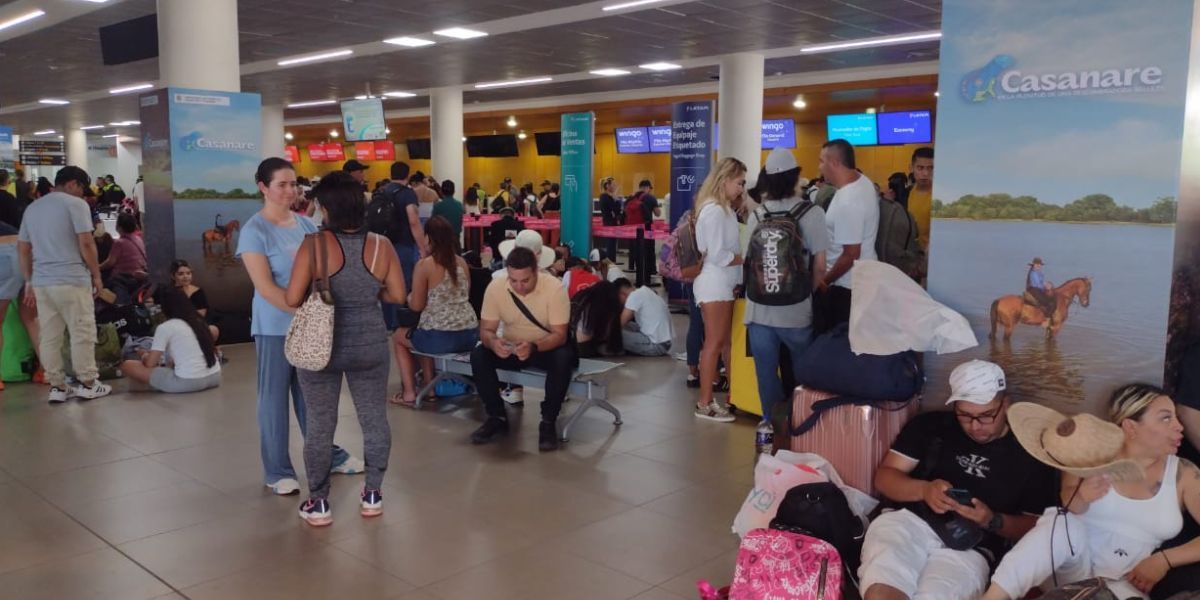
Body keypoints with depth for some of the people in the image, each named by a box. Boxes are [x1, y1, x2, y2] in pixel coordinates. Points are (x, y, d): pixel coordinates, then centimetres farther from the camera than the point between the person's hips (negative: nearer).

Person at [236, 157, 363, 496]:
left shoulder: (305, 225, 7)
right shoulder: (254, 231, -10)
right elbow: (265, 288, -17)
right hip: (274, 327, -5)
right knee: (275, 397, 5)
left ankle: (329, 456, 30)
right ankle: (277, 471, 17)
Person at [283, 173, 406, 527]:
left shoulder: (314, 245, -14)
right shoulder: (381, 246, -6)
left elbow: (293, 299, -13)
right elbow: (398, 296, 0)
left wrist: (318, 295, 7)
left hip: (322, 345, -2)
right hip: (370, 346, 2)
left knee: (319, 425, 9)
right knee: (375, 420, 14)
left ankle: (319, 503, 18)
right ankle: (373, 494, 23)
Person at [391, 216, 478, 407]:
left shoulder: (424, 265, -9)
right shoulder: (462, 262, 8)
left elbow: (416, 306, -6)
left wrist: (409, 297, 15)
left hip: (440, 338, -6)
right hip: (470, 335, 6)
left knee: (399, 336, 26)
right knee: (422, 335, 36)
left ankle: (409, 393, 18)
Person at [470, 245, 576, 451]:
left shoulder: (554, 288, -23)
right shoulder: (495, 288, -15)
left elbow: (559, 335, -24)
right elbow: (486, 329, -11)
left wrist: (533, 347, -44)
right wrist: (493, 342, -37)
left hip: (547, 347, -3)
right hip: (510, 348, 3)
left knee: (563, 358, -35)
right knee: (478, 355, -24)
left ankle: (548, 422, -18)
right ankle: (497, 417, -10)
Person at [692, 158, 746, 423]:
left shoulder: (725, 209, 14)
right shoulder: (713, 211, -16)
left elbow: (728, 248, 10)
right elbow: (717, 255, -20)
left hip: (724, 284, 9)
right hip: (714, 284, -9)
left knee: (726, 342, 12)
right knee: (714, 343, -4)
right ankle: (705, 404, 3)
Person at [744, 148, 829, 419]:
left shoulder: (756, 215, 0)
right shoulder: (812, 213, -8)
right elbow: (819, 266, -7)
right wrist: (811, 295, 9)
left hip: (760, 311, 2)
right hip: (797, 311, -2)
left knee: (767, 377, 11)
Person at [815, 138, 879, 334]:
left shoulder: (847, 203, -29)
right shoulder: (863, 181, 2)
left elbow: (851, 255, -26)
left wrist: (824, 281, -14)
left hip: (846, 285, -10)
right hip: (862, 278, 10)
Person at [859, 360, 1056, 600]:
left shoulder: (1029, 456, 12)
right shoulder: (930, 425, 14)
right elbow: (884, 477, 10)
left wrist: (993, 521, -7)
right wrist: (923, 490, -11)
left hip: (969, 549, 0)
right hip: (907, 521, 1)